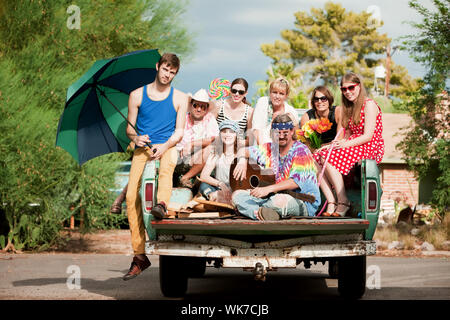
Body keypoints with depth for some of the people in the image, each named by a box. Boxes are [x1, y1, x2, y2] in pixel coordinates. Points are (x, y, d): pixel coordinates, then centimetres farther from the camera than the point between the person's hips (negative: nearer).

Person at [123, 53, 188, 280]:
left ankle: (162, 204, -57)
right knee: (131, 196, -17)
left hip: (167, 147, 0)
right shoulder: (137, 95, 12)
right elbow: (130, 127, 12)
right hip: (142, 149, 0)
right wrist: (135, 137, -11)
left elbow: (179, 131, 4)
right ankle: (139, 255, -15)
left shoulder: (180, 98, 10)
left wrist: (164, 147, -15)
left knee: (166, 164, -39)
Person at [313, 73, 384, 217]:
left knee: (328, 158, -28)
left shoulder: (369, 104, -5)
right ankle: (331, 203, -27)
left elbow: (368, 136, -14)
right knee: (317, 159, -16)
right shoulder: (349, 108, 21)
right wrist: (338, 142, -6)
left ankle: (343, 203, -26)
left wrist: (346, 144, -25)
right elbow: (348, 135, 15)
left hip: (370, 148, -8)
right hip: (353, 146, 8)